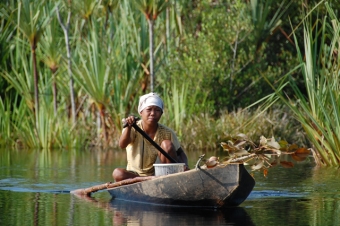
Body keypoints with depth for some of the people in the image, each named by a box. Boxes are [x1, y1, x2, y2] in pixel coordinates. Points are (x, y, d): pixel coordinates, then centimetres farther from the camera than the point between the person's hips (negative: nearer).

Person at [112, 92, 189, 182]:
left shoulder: (167, 133, -5)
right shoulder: (133, 129, -11)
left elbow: (181, 153, 5)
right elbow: (122, 145, -32)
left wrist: (184, 165, -20)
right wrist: (128, 127, -53)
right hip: (134, 175, -1)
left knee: (167, 144, -19)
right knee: (117, 173, -32)